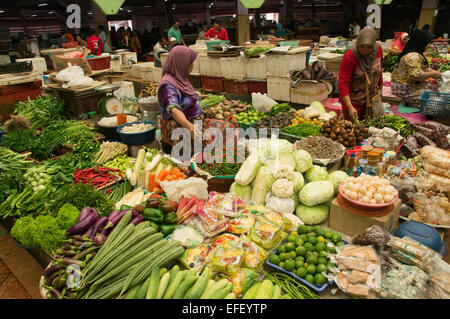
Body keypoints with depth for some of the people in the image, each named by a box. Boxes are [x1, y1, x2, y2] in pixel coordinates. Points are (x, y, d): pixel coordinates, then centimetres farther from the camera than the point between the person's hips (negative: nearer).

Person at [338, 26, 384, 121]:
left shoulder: (378, 49, -5)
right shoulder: (349, 56, -21)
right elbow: (343, 83, -26)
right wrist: (350, 107, -34)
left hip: (373, 97, 5)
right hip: (354, 100, -5)